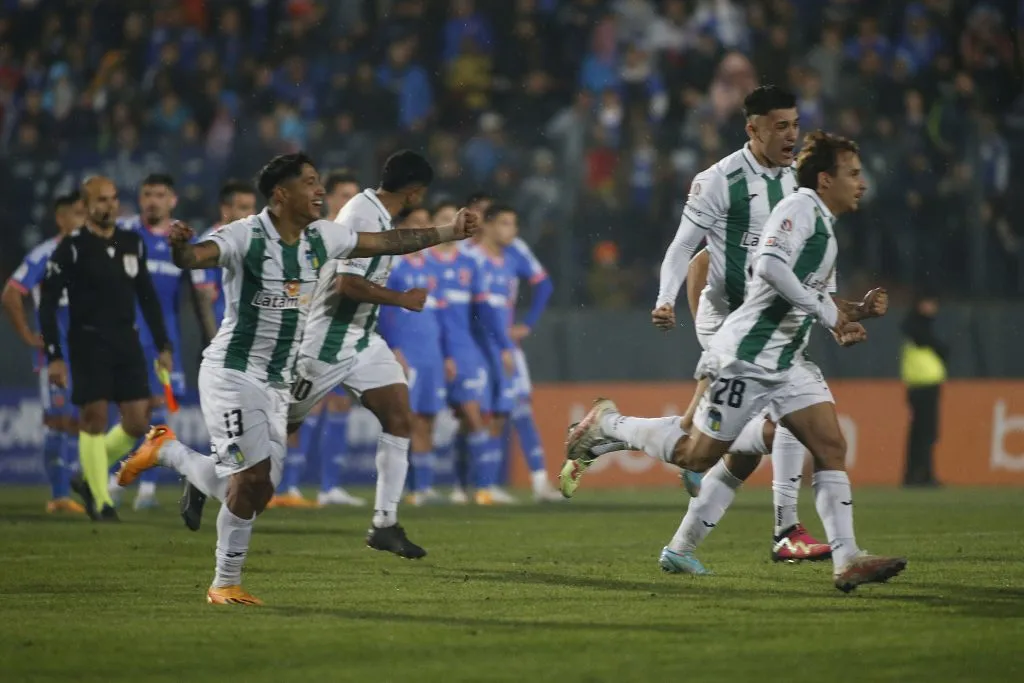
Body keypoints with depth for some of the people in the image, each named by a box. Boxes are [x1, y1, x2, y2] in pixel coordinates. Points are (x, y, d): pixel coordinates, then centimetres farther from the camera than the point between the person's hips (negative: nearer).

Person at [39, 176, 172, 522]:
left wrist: (162, 346, 12)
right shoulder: (72, 247, -8)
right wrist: (54, 356, -11)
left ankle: (89, 478, 20)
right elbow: (48, 302, -7)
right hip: (89, 342, -5)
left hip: (127, 341, 5)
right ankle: (101, 501, 5)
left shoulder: (133, 243, 8)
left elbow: (147, 297, 17)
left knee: (138, 423, 0)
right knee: (94, 418, -6)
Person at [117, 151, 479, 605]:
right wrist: (179, 244, -54)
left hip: (277, 382, 7)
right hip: (232, 372, -7)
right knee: (253, 476, -16)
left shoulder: (322, 238, 5)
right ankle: (226, 583, 4)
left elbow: (385, 242, 16)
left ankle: (165, 451, 24)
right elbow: (193, 257, -30)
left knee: (256, 492, 2)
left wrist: (449, 233, 19)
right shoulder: (245, 236, -15)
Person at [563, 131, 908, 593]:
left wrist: (842, 321, 11)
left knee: (831, 446, -5)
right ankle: (607, 425, 20)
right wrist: (823, 308, -24)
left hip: (787, 362, 9)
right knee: (698, 455, -1)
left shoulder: (825, 226, 18)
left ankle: (846, 561, -8)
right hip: (746, 358, -9)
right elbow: (770, 265, -29)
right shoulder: (800, 208, -12)